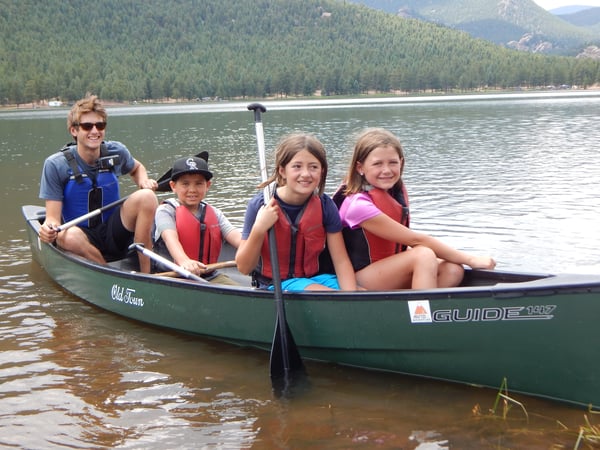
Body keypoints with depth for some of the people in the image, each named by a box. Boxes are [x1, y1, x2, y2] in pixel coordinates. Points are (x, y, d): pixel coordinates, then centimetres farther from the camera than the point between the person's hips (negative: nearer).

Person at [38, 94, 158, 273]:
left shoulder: (116, 152, -3)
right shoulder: (56, 164, -11)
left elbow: (137, 168, 22)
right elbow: (53, 217, -13)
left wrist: (144, 181, -2)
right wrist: (49, 229, -37)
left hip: (114, 234, 3)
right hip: (84, 239, -3)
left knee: (146, 196, -23)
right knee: (68, 236, -38)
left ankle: (145, 275, -20)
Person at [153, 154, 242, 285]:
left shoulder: (214, 213, 13)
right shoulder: (166, 210, -1)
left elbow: (236, 237, -2)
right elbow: (170, 237, -21)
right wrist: (184, 261, -43)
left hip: (210, 277, 4)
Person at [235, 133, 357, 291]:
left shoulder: (325, 205, -6)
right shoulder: (260, 205, -14)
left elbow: (341, 261, -6)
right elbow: (244, 268, -12)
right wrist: (258, 230, -28)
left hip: (314, 278, 4)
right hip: (274, 285, -4)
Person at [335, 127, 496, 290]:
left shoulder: (396, 191, 4)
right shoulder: (358, 204, -21)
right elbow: (416, 240, -20)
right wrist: (470, 259, -16)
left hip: (389, 273, 8)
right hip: (358, 280, -8)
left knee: (452, 270, -14)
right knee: (424, 255, -29)